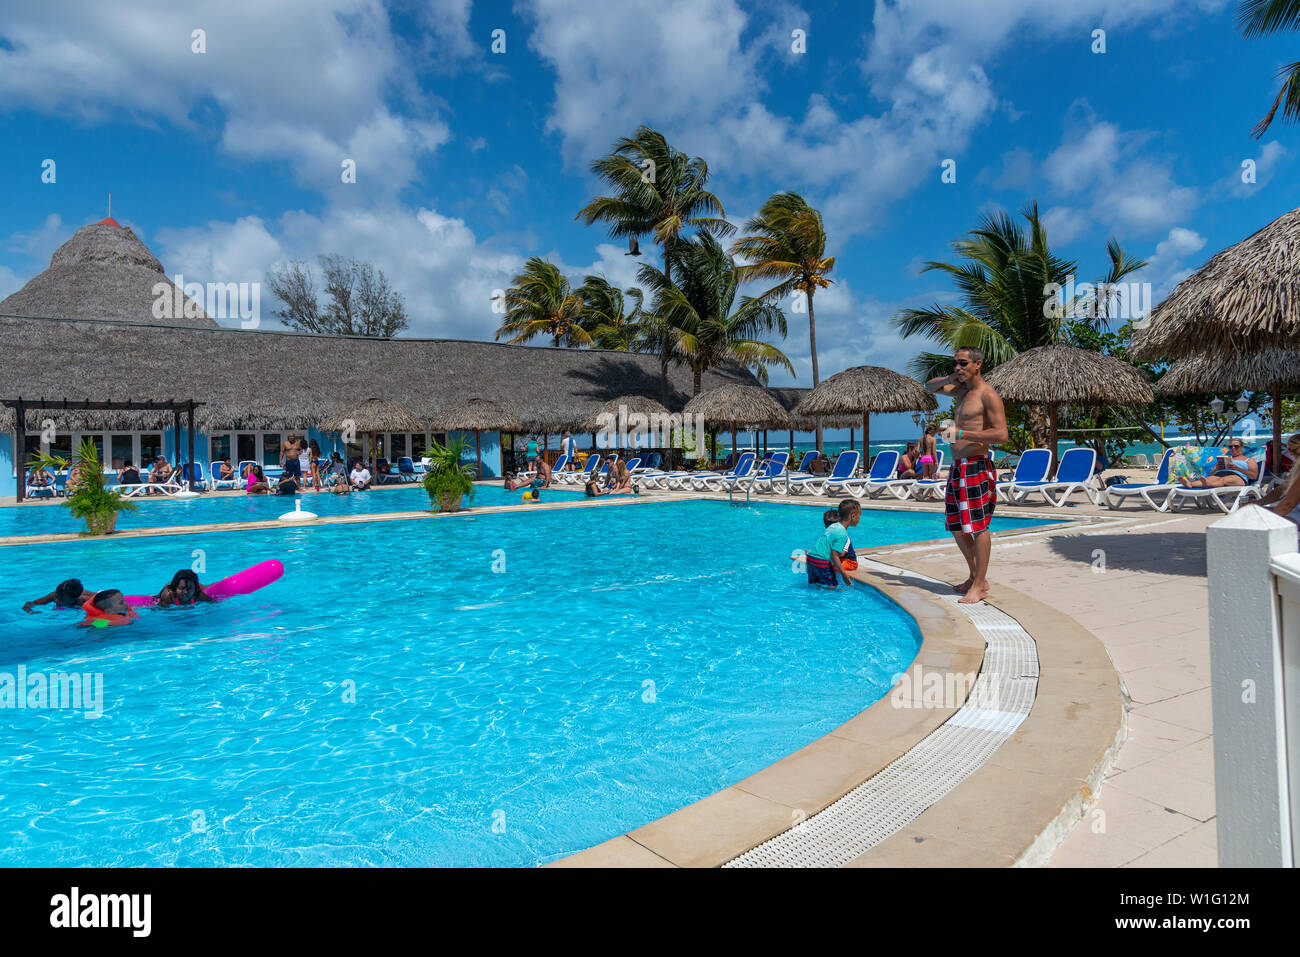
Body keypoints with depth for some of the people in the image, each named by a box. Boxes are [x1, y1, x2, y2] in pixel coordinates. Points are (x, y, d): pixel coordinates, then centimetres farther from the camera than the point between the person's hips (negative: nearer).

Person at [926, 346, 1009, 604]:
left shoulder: (988, 395, -9)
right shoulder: (960, 390, 15)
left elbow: (1001, 435, -17)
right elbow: (929, 387, 32)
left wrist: (961, 433, -21)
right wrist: (948, 379, 10)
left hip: (976, 467, -9)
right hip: (957, 467, 9)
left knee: (978, 526, -5)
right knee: (956, 527, 13)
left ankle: (979, 585, 3)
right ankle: (976, 577, 26)